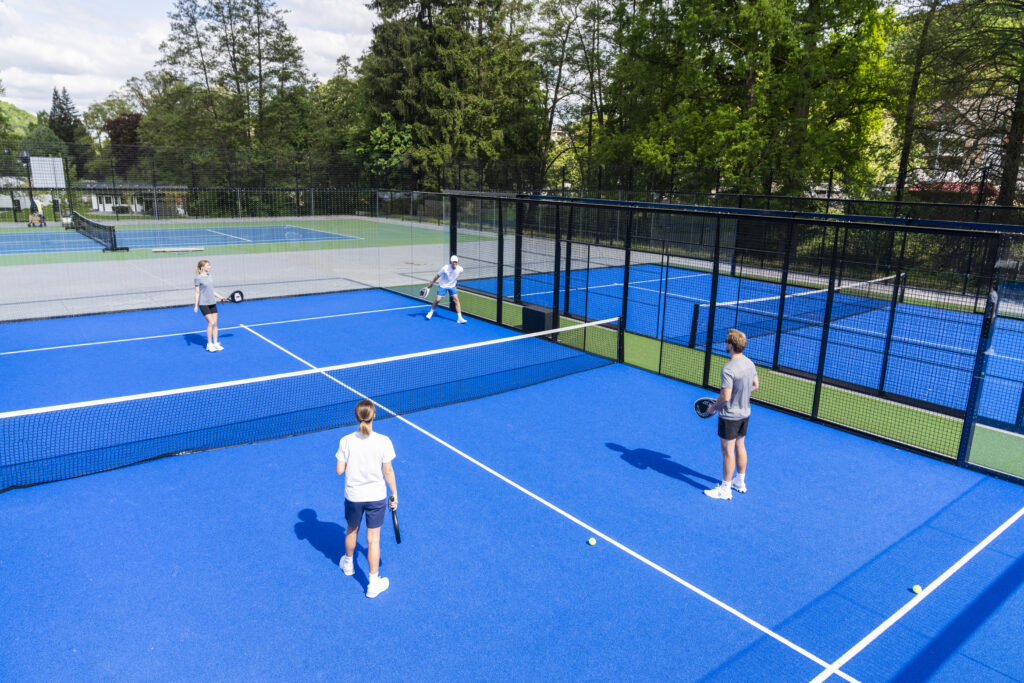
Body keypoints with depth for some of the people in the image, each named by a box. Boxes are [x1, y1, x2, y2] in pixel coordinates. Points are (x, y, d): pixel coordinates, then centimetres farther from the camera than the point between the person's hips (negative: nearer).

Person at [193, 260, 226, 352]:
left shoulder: (209, 277, 11)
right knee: (211, 323, -12)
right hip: (204, 304, -6)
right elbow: (197, 293, -7)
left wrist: (220, 297, 16)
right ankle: (209, 344, -1)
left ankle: (215, 343, 12)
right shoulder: (198, 278, -8)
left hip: (212, 303, 6)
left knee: (215, 323, 5)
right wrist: (196, 305, -9)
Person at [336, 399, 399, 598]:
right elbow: (388, 472, -11)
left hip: (353, 496, 1)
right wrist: (394, 493, 3)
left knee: (352, 531, 27)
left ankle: (348, 564, 53)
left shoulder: (346, 441, -16)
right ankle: (373, 583, 19)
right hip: (377, 497, -1)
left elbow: (340, 470, -9)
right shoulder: (383, 441, -18)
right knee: (373, 539, 10)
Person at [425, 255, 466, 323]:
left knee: (456, 299, -13)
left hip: (452, 286, 2)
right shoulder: (445, 268, -24)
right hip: (443, 286, -2)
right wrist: (431, 283, -1)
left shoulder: (460, 269, -15)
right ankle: (431, 312, 23)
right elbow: (438, 276, -9)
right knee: (437, 300, -6)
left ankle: (460, 318, -13)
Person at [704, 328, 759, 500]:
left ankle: (725, 490, 13)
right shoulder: (750, 363, 0)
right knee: (740, 446, 20)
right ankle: (740, 483, 34)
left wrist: (713, 407, -9)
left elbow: (725, 397, -26)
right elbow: (755, 385, 13)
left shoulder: (729, 369, -27)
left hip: (730, 416, -8)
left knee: (728, 451, 2)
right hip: (745, 413, 8)